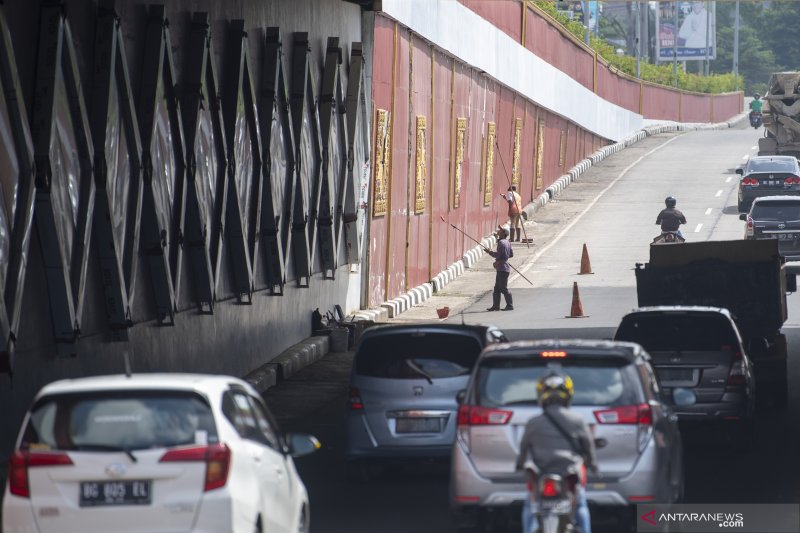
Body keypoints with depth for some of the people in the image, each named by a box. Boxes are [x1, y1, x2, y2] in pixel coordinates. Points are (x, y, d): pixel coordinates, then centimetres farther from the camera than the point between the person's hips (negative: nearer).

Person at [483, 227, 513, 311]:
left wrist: (489, 251, -8)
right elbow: (511, 254, 18)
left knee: (503, 288, -5)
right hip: (501, 269, 10)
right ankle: (496, 305, 16)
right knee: (497, 288, 13)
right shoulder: (507, 243, 12)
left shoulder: (501, 243, -16)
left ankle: (510, 305, -1)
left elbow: (498, 255, -21)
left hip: (502, 269, -10)